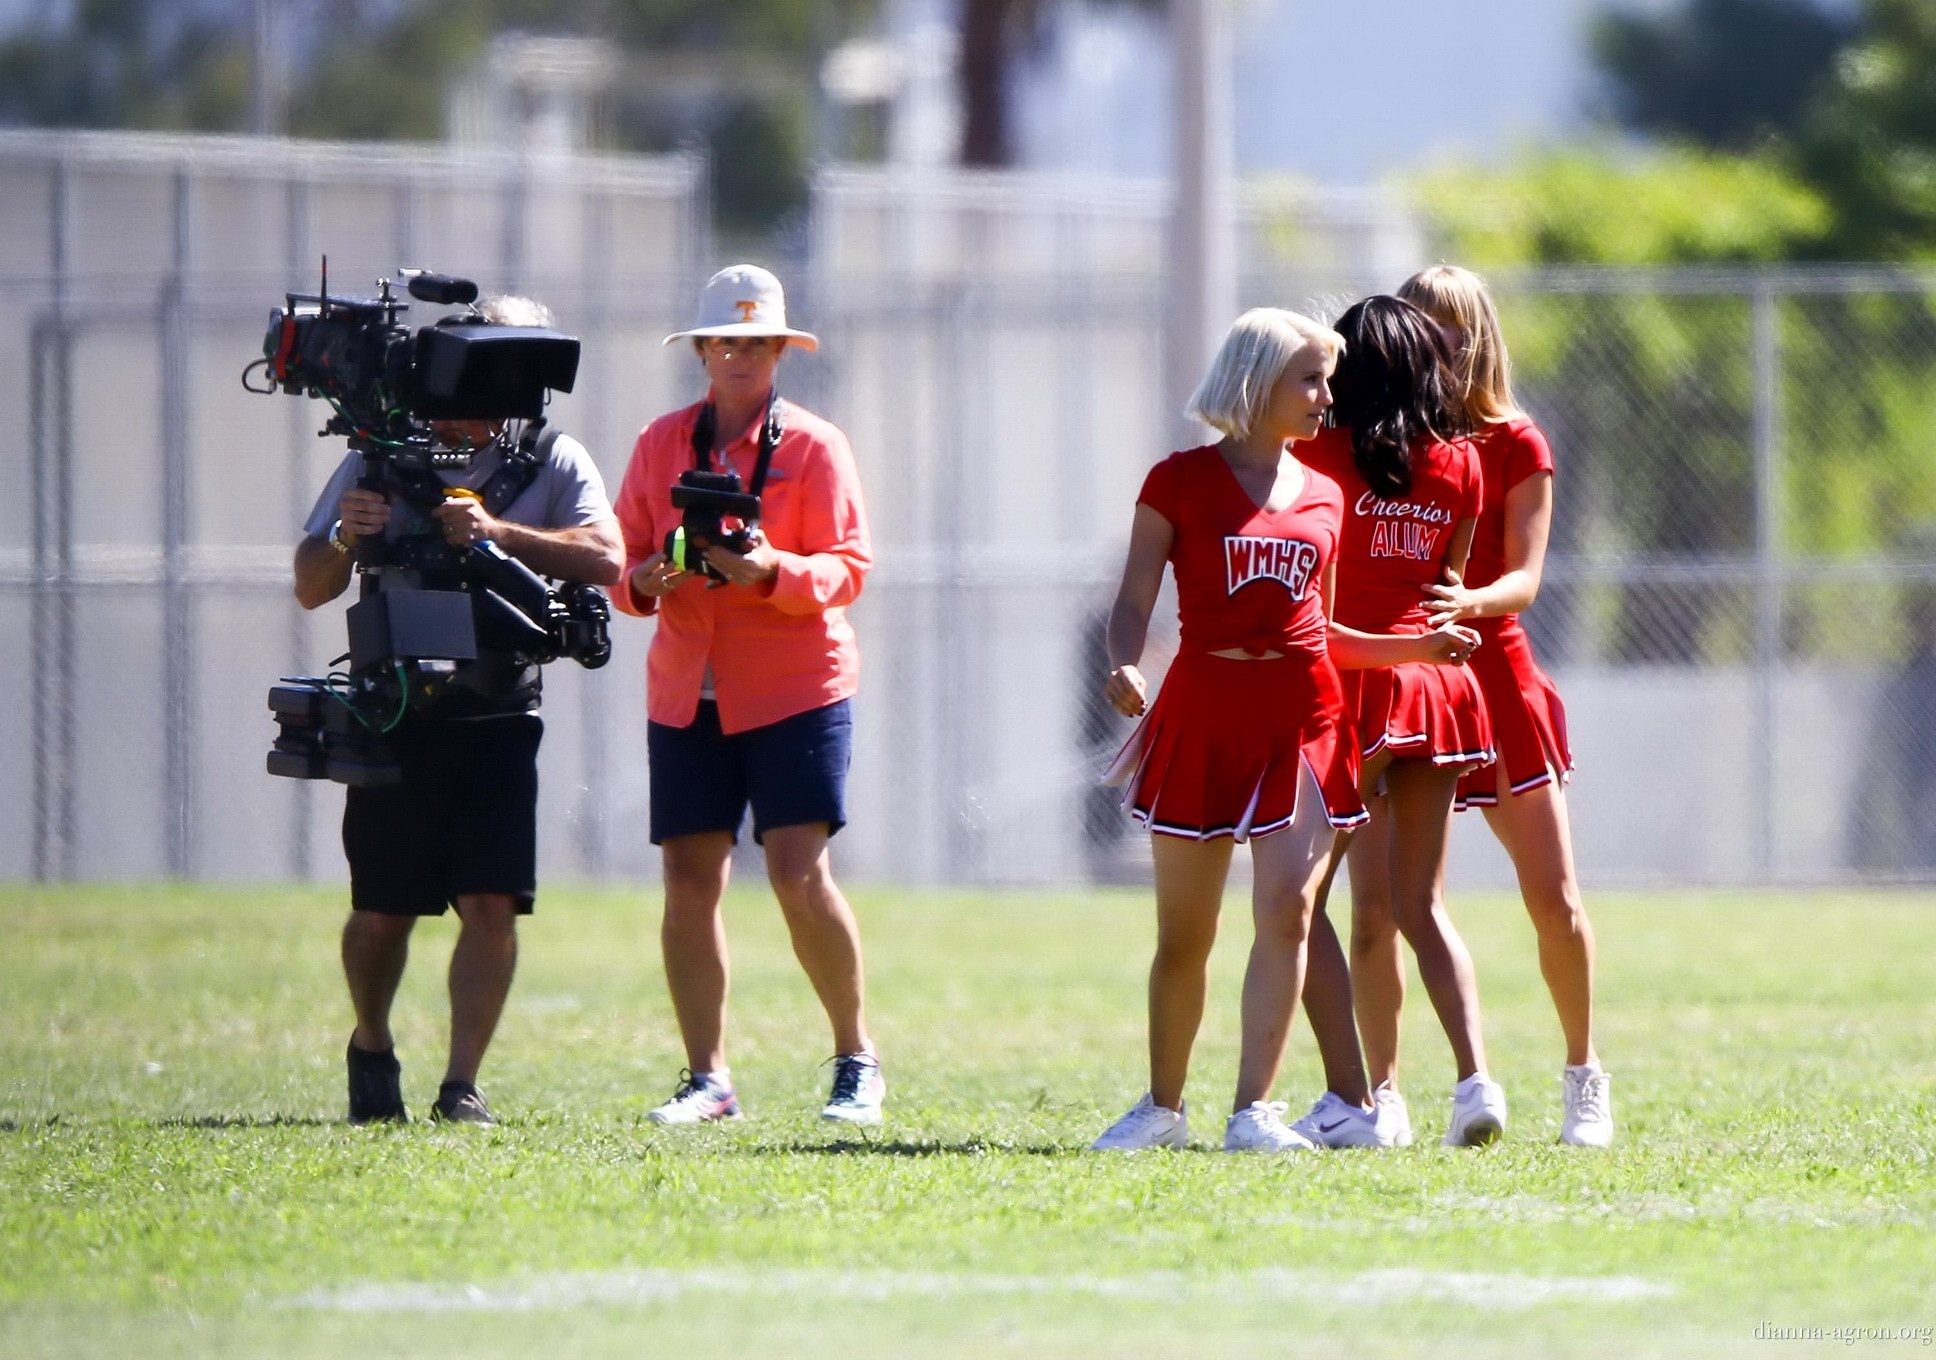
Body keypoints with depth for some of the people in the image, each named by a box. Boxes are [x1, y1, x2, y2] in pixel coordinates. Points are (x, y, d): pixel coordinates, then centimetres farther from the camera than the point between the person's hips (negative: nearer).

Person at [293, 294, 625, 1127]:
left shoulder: (551, 463, 4)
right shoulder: (383, 457, 4)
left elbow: (605, 558, -12)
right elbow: (311, 588, 4)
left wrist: (499, 533, -23)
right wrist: (346, 538, -17)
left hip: (496, 718, 0)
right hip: (393, 714, 0)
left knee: (492, 904, -11)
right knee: (381, 912, 6)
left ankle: (462, 1086, -6)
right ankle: (372, 1048, 31)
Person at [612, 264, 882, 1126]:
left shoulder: (814, 446, 0)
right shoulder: (661, 443, 10)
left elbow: (848, 568, -6)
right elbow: (621, 560, 11)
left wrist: (772, 571, -24)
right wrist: (646, 580, -12)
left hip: (794, 689, -4)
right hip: (686, 692, 4)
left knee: (800, 875, -12)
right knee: (688, 883, -1)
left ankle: (857, 1061, 2)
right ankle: (707, 1078, 7)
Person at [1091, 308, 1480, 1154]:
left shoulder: (1322, 496, 14)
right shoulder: (1181, 481, 2)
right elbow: (1136, 600, -2)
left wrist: (1415, 648, 11)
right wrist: (1124, 667, -22)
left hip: (1303, 711, 3)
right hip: (1204, 708, -3)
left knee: (1288, 908, -13)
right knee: (1183, 932, 3)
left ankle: (1254, 1111, -14)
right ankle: (1163, 1107, 19)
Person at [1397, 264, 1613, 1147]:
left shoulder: (1516, 447, 2)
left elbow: (1524, 576, -7)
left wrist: (1473, 601, -29)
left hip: (1493, 676, 0)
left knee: (1553, 896, -3)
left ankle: (1583, 1076, 16)